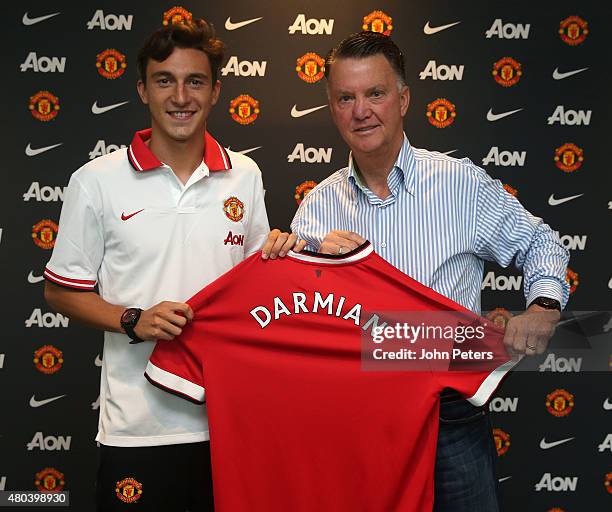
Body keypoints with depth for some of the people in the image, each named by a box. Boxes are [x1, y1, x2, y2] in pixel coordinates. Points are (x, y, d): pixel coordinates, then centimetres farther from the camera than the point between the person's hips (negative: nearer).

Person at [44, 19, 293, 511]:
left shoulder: (245, 175, 5)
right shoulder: (97, 181, -4)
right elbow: (61, 291, 2)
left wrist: (278, 254, -5)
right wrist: (134, 321, -14)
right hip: (138, 427, -2)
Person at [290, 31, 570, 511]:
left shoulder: (463, 183, -3)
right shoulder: (317, 206, 4)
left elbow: (540, 244, 9)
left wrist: (543, 308, -8)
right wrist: (317, 258, -13)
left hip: (452, 416, -2)